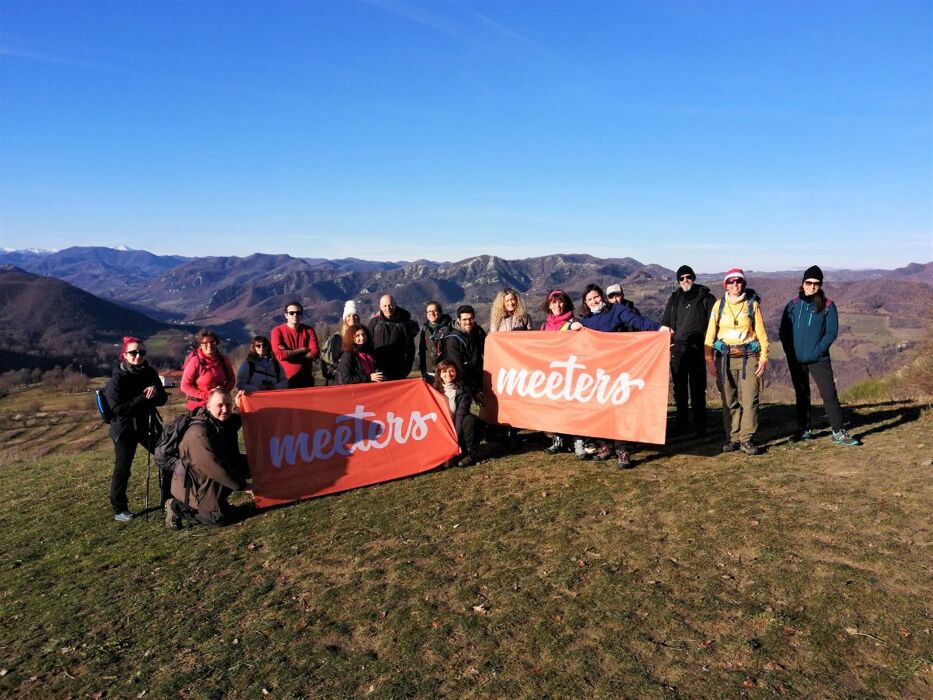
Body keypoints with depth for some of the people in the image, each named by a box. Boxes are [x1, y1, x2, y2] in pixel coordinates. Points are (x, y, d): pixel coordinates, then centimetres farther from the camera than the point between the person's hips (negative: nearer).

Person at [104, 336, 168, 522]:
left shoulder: (150, 373, 0)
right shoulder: (117, 378, -15)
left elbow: (163, 399, 3)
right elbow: (118, 408, -22)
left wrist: (155, 392, -19)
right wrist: (144, 398, -25)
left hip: (148, 425, 6)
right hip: (125, 428, -6)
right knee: (122, 469, 3)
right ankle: (119, 509, 18)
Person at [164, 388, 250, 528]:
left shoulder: (226, 422, -4)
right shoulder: (199, 433, -31)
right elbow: (215, 467, -32)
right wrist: (241, 485, -25)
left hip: (212, 481, 9)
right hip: (193, 485, -9)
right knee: (221, 517, -11)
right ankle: (178, 507, 4)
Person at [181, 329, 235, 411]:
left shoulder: (224, 360, 0)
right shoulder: (195, 361, -11)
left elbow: (231, 380, 11)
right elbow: (185, 386, -9)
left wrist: (224, 391, -10)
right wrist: (206, 395, -18)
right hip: (199, 406, -3)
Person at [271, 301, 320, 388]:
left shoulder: (309, 330, 1)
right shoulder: (278, 331, -6)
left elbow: (315, 353, -10)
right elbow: (280, 355, -18)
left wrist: (288, 355, -16)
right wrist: (303, 350, -11)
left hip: (306, 379, 2)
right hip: (285, 379, -2)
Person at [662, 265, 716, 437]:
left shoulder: (706, 298, 3)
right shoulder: (674, 299, 15)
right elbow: (665, 323, 19)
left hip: (697, 348, -4)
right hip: (677, 348, 4)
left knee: (698, 389, -5)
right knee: (679, 389, 9)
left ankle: (700, 426, 2)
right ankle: (681, 423, 20)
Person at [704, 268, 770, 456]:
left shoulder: (752, 304, 4)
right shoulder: (719, 305, 7)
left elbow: (761, 333, 4)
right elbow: (710, 334, 6)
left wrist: (763, 358, -3)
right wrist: (709, 359, -1)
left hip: (748, 357, -1)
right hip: (725, 357, 1)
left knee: (750, 400, -7)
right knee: (729, 401, 5)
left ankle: (746, 439, 1)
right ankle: (732, 438, 13)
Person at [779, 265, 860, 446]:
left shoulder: (827, 306, -2)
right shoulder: (793, 305, 4)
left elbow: (832, 332, -5)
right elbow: (783, 331, 7)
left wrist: (817, 351, -14)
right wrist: (790, 351, -4)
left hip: (819, 359, -3)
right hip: (795, 360, 3)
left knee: (829, 394, -7)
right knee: (802, 395, 13)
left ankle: (839, 432, 0)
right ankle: (803, 430, 23)